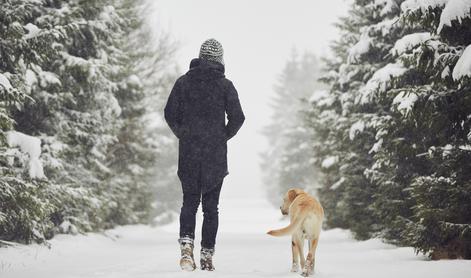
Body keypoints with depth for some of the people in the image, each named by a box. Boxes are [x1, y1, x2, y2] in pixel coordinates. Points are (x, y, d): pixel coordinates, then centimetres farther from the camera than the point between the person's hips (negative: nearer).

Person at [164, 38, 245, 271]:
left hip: (188, 154, 1)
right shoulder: (225, 85, -3)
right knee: (211, 206, 7)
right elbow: (237, 118, -6)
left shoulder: (184, 82, 2)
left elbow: (170, 114, 1)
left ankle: (186, 243, -12)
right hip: (216, 155, -1)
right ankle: (207, 256, 6)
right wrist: (224, 136, 10)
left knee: (189, 202, 11)